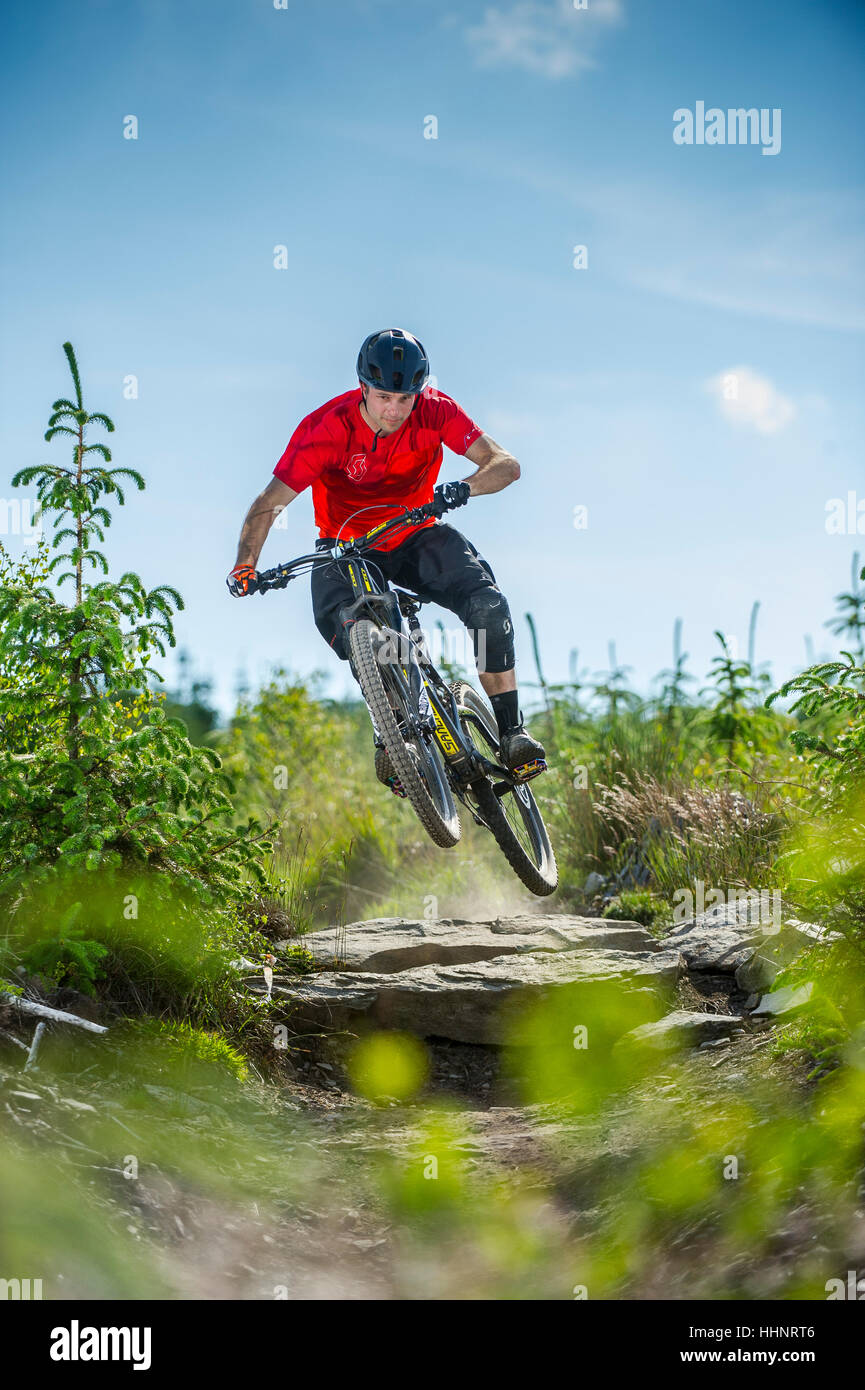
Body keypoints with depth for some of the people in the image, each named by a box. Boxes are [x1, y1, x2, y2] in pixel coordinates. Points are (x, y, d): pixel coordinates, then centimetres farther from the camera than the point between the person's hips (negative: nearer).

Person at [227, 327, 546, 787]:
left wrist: (463, 488, -44)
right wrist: (245, 565, -38)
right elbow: (268, 504, -22)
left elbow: (507, 464, -23)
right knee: (339, 618, -33)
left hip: (415, 539, 1)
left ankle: (510, 731, -15)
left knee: (488, 603, -25)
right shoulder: (326, 428, -24)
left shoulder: (435, 411, -19)